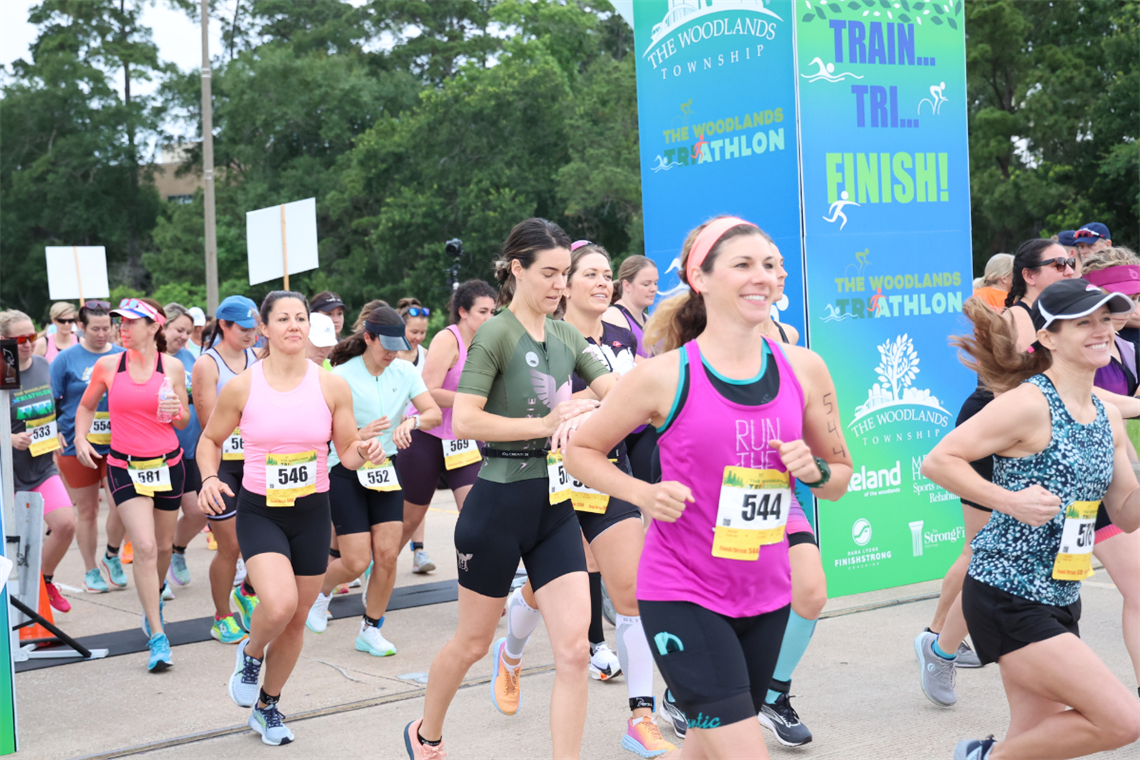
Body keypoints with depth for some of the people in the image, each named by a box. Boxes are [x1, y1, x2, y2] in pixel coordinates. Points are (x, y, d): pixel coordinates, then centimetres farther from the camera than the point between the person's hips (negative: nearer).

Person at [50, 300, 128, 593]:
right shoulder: (66, 360, -1)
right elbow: (52, 405, 2)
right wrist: (56, 441, -5)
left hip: (118, 445, 1)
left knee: (121, 507, -9)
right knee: (86, 511, 9)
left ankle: (112, 555, 19)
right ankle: (91, 571, 24)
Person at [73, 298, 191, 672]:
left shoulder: (172, 367, -2)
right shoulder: (107, 366, -3)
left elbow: (184, 421, 6)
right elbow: (86, 406, 14)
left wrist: (175, 411, -16)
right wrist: (80, 437, -2)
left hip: (168, 463, 2)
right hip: (125, 467, -2)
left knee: (163, 545, 14)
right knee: (144, 546, -15)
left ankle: (154, 597, 47)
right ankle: (157, 636, -10)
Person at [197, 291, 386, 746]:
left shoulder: (331, 386, -3)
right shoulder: (241, 387, -6)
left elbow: (347, 452, 4)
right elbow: (210, 440, 9)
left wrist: (364, 452, -19)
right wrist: (209, 478, -10)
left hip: (312, 512, 2)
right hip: (259, 509, -2)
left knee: (296, 619, 10)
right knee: (279, 604, -25)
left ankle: (267, 708, 34)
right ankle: (251, 652, 11)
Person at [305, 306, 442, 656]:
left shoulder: (405, 372, 0)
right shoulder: (341, 375, -12)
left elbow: (435, 413, -5)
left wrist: (413, 420, -27)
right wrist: (360, 434, -30)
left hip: (386, 468, 4)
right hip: (345, 472, -4)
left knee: (388, 554, -5)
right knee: (357, 563, -7)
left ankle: (371, 630, 12)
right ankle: (322, 590, 28)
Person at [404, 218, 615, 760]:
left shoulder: (568, 338, 9)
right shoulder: (496, 334, -10)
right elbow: (463, 421, -20)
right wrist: (544, 424, -20)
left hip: (555, 504, 5)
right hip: (500, 502, -5)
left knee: (574, 649, -4)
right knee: (472, 642, 13)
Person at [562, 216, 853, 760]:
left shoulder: (804, 369, 0)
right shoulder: (665, 376, -11)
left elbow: (840, 478, 12)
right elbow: (580, 450, 1)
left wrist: (813, 469, -10)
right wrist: (644, 494, -15)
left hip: (765, 594, 5)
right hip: (682, 595, -5)